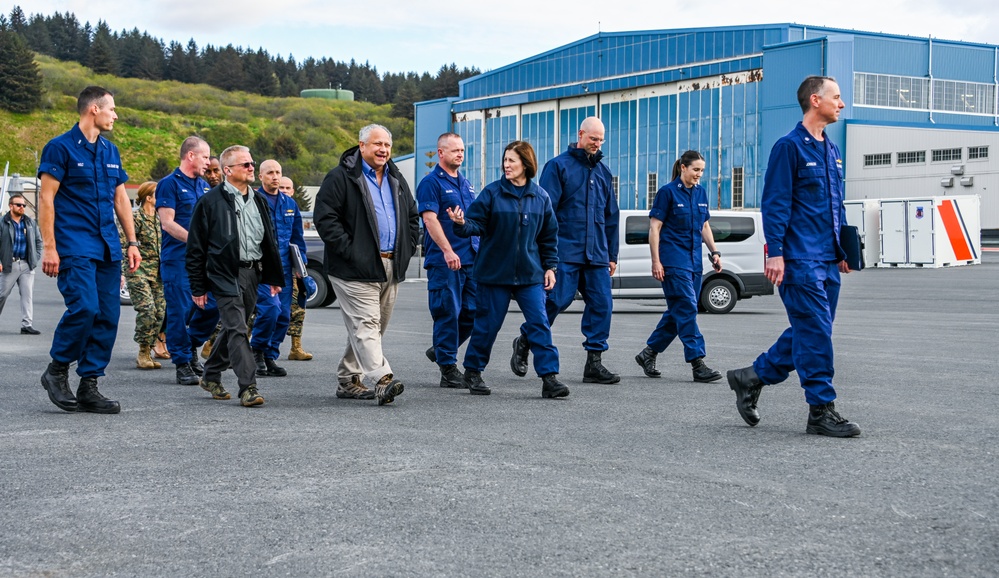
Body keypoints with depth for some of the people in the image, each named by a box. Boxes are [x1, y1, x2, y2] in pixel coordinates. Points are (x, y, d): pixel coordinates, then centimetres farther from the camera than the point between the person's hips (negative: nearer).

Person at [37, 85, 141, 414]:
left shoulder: (110, 151, 17)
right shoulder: (60, 147, -3)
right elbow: (46, 198, -8)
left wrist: (131, 242, 15)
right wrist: (49, 248, -14)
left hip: (107, 248, 7)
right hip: (74, 246, -7)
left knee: (108, 316, 1)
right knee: (85, 306, -20)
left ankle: (88, 388, 8)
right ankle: (57, 371, 1)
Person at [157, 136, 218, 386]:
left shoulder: (204, 185, 17)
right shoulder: (169, 183, -5)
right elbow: (167, 223, -13)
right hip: (177, 259, -7)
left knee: (213, 305, 3)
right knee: (179, 311, -4)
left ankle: (191, 346, 25)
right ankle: (182, 363, 4)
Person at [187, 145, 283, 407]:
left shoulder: (258, 200, 14)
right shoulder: (210, 201, -5)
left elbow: (270, 241, 22)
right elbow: (195, 247, -4)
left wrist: (274, 276, 16)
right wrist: (198, 288, -6)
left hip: (253, 273, 7)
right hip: (225, 275, -6)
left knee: (234, 327, 14)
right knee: (237, 329, -12)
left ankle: (211, 376, 30)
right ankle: (248, 387, -14)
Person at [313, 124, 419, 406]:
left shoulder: (396, 179, 17)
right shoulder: (341, 177, -6)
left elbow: (413, 217, 25)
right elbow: (324, 217, -12)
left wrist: (406, 249, 12)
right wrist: (348, 250, -16)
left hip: (391, 267, 8)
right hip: (356, 269, -8)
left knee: (371, 327, 11)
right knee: (366, 324, -14)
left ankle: (348, 380, 21)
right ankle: (383, 380, -24)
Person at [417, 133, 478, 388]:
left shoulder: (466, 184, 19)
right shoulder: (431, 183, -5)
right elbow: (430, 218, -15)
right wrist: (447, 250, -24)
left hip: (471, 259, 7)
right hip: (444, 261, -7)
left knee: (473, 311, 6)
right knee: (447, 313, -4)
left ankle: (441, 351, 25)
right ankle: (448, 369, 2)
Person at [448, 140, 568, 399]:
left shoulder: (540, 197, 6)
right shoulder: (492, 193, -3)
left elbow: (549, 236, 12)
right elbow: (477, 224, -6)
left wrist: (550, 266, 9)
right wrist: (461, 224, -27)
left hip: (530, 273, 2)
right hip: (495, 272, -2)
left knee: (539, 323, -6)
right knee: (487, 324, 6)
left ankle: (550, 377, -5)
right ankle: (473, 372, 24)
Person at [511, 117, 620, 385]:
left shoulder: (603, 171, 18)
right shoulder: (559, 166, -1)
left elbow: (610, 217, 22)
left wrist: (612, 255, 19)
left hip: (596, 253, 6)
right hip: (565, 251, -6)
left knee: (602, 303, -1)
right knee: (557, 299, -8)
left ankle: (594, 363, 5)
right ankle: (523, 343, 14)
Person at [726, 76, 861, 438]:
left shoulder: (832, 151, 18)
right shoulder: (789, 146, -8)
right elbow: (775, 204, -12)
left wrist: (842, 250, 20)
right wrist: (775, 252, -17)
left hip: (828, 260, 9)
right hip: (800, 259, -9)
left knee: (809, 332, 11)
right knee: (815, 332, -7)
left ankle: (752, 378, 24)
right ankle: (821, 411, -1)